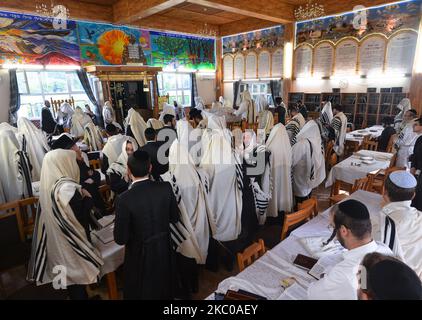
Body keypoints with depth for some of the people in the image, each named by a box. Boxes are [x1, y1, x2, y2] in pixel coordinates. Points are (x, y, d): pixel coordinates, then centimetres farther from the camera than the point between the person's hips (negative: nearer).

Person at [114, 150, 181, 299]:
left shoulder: (125, 199, -28)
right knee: (164, 289, 30)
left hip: (141, 255, -3)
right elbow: (175, 218, -3)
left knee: (141, 292, 26)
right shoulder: (166, 187, -17)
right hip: (165, 249, 3)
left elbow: (120, 239, -19)